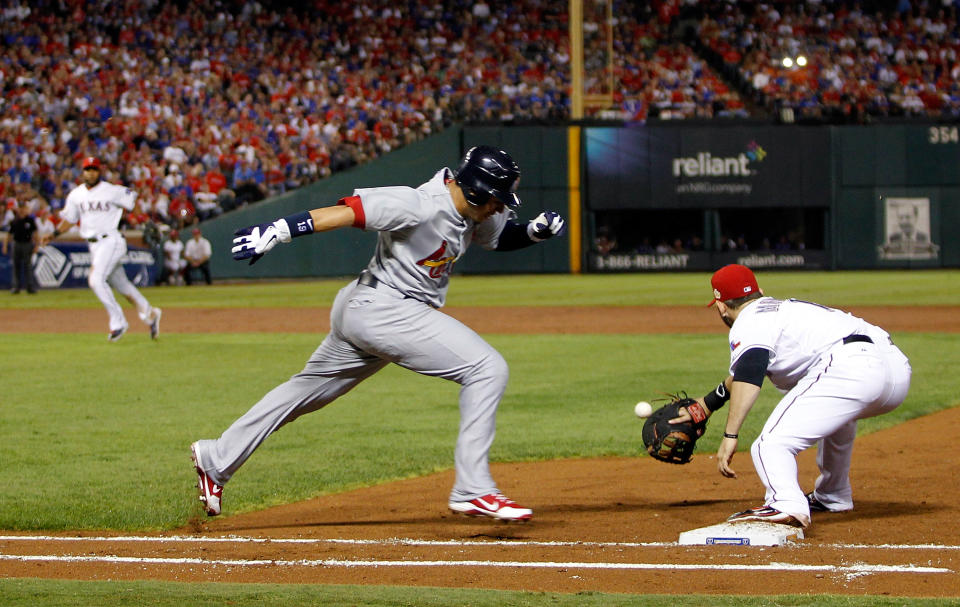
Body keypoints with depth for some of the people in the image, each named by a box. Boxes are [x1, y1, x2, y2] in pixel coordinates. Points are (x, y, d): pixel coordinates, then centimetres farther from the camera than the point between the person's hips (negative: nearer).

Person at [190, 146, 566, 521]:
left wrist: (536, 230, 1)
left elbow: (502, 236, 23)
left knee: (309, 389, 22)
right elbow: (348, 210, -25)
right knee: (487, 368, -14)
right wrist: (277, 231, -30)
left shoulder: (476, 215, 5)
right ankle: (472, 490, -14)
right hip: (382, 307, -10)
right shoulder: (421, 205, -22)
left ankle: (216, 459, 32)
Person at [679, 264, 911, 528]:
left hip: (851, 365, -9)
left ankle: (787, 504, -40)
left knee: (771, 444, -15)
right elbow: (745, 369, 48)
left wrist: (730, 435, -20)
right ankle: (833, 496, 45)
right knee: (836, 411, 41)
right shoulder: (782, 308, 35)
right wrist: (705, 405, 56)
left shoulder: (748, 322, 8)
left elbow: (748, 378, -12)